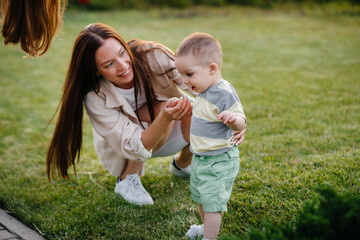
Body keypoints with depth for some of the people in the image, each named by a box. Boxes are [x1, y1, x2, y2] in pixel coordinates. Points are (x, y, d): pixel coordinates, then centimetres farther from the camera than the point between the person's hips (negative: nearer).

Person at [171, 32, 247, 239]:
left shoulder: (225, 94, -25)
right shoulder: (205, 92, 5)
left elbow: (241, 123, -25)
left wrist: (233, 119, -47)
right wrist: (181, 107, 16)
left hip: (218, 161, -10)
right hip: (201, 158, 10)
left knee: (212, 202, -3)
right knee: (200, 197, 25)